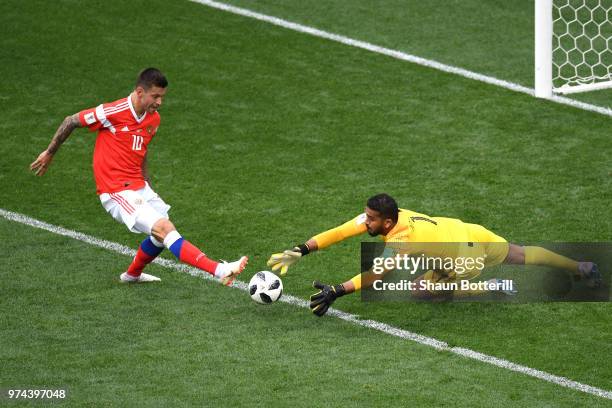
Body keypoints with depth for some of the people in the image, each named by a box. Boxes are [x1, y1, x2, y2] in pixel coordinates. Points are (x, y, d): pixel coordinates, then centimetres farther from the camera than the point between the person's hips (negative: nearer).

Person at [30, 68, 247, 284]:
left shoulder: (154, 118, 6)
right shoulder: (113, 112, -17)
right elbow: (70, 122, -5)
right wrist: (49, 153, 5)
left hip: (139, 187, 8)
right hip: (117, 193, -8)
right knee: (165, 228, -21)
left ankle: (132, 274, 43)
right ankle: (219, 270, -34)